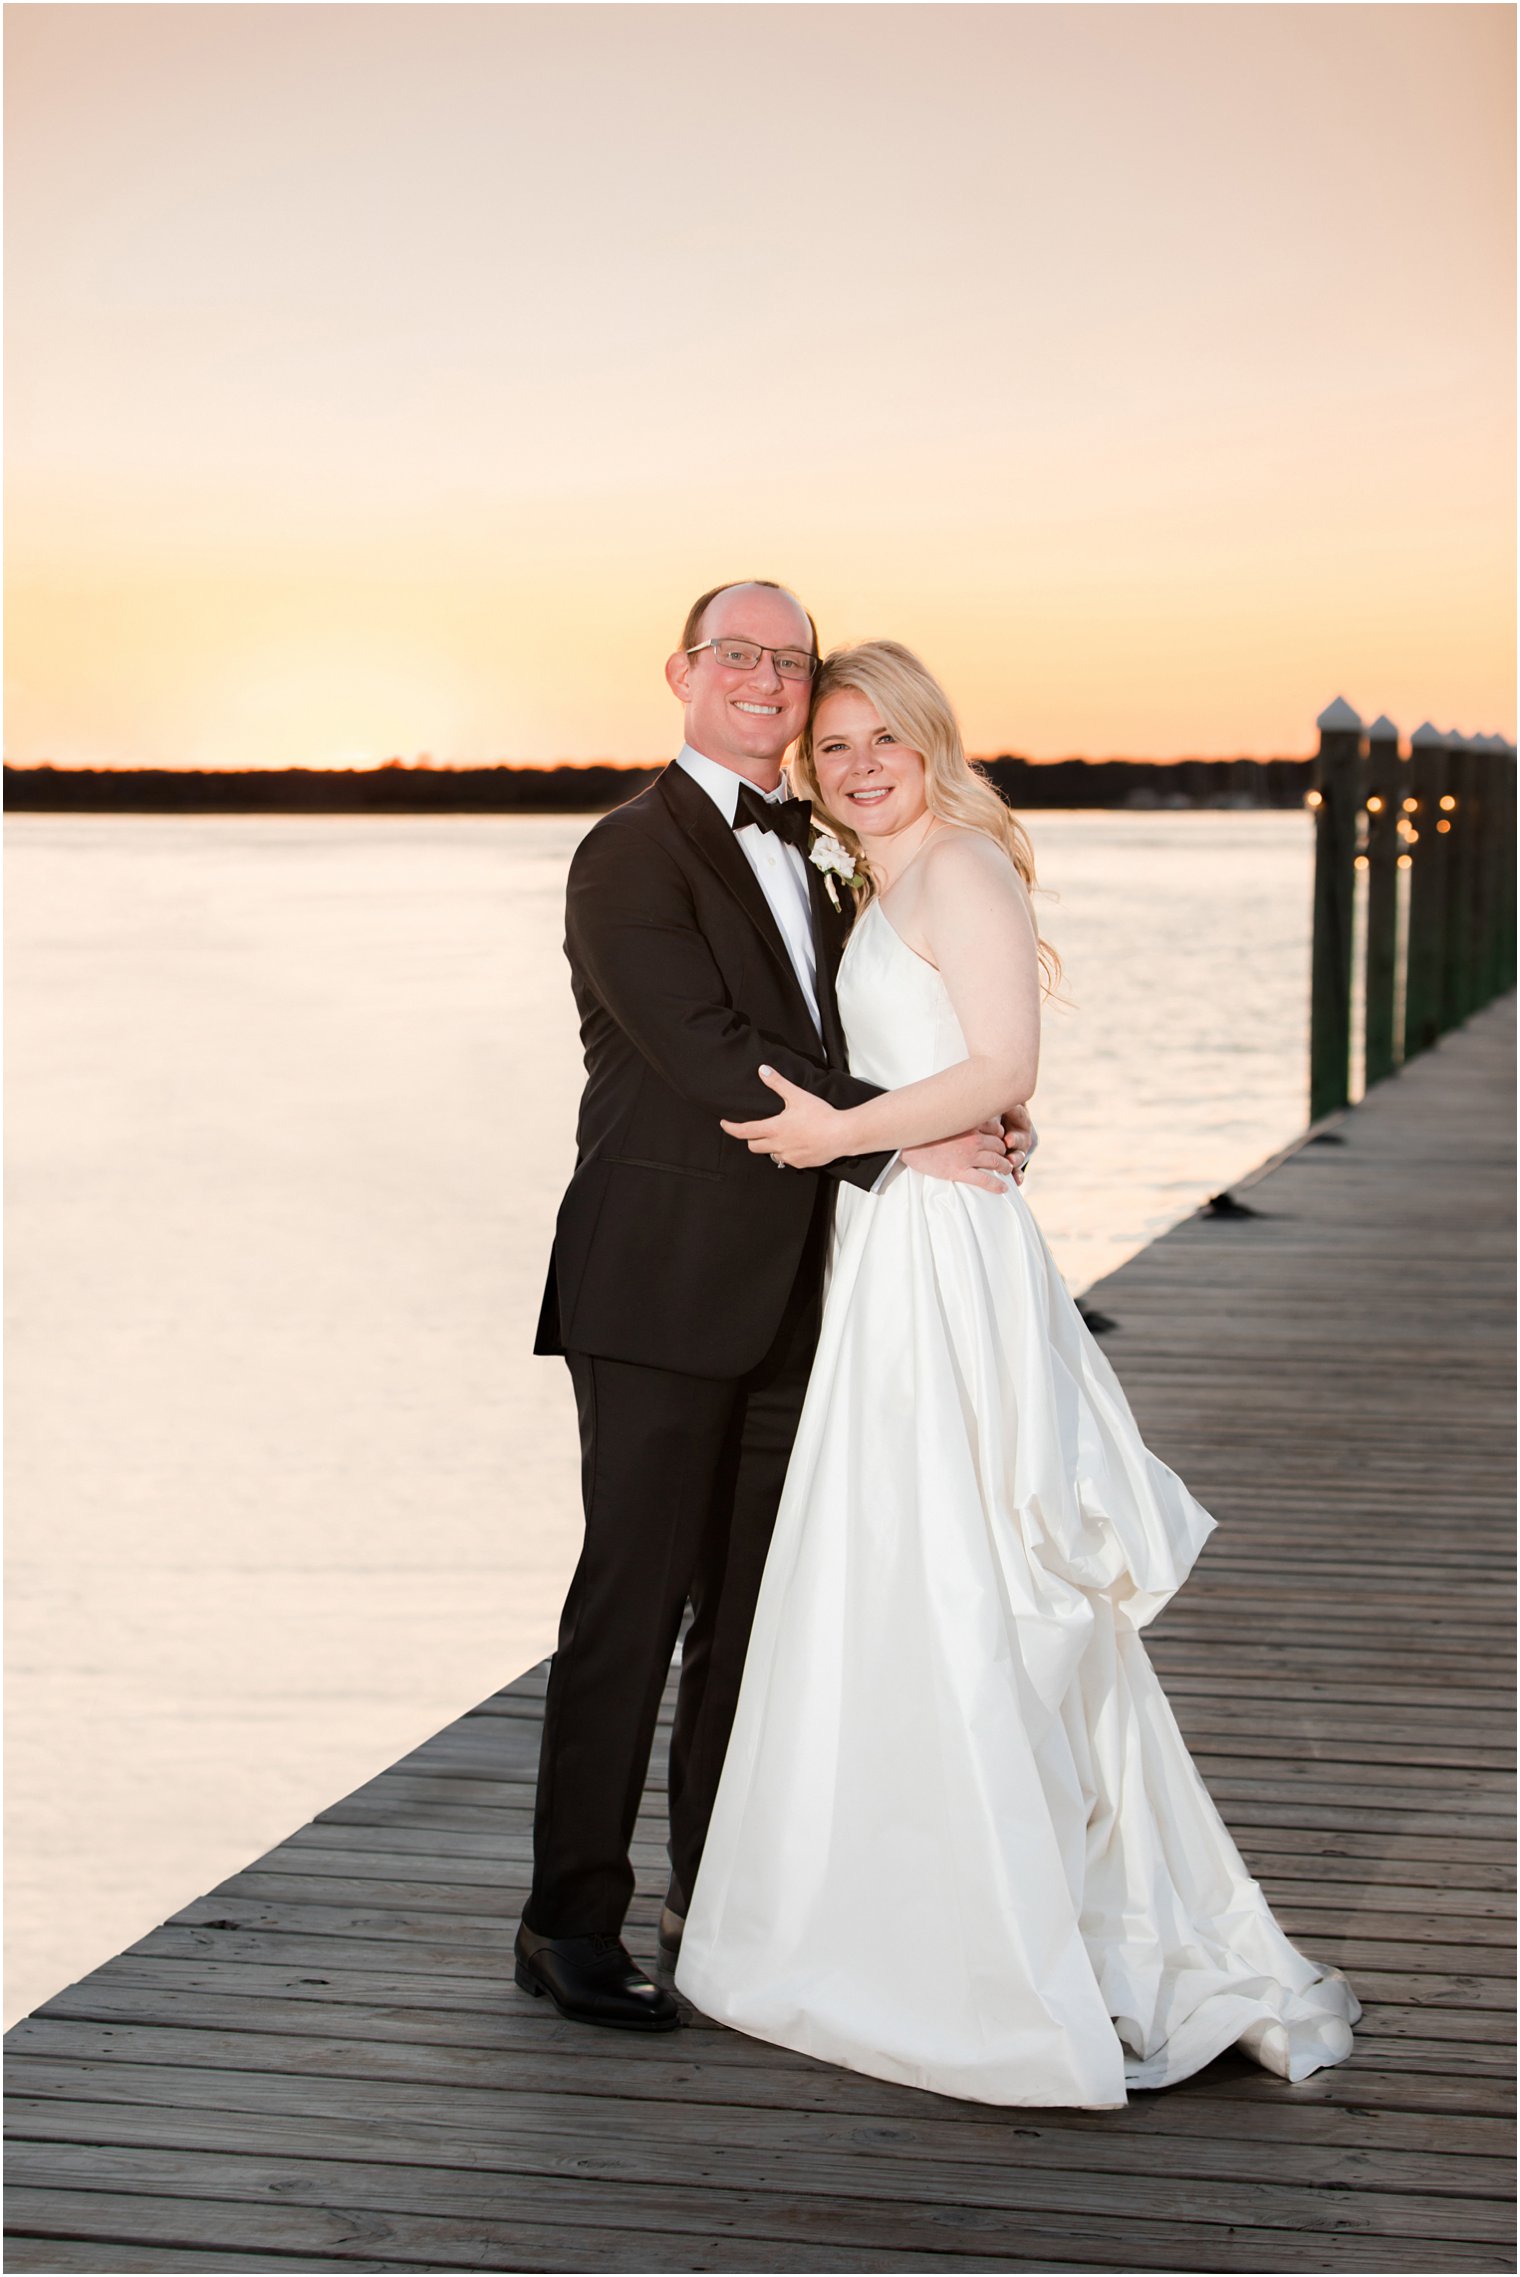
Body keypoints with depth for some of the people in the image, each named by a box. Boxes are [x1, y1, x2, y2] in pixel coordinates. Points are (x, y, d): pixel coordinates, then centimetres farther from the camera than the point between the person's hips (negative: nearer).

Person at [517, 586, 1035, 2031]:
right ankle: (571, 1923, 4)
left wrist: (983, 1112, -1)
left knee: (752, 1602, 13)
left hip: (783, 1297, 8)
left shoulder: (801, 855, 17)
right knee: (634, 1596, -4)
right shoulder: (634, 855, -9)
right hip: (663, 1291, -8)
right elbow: (717, 1059, -18)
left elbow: (838, 1045, 18)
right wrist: (906, 1141, -19)